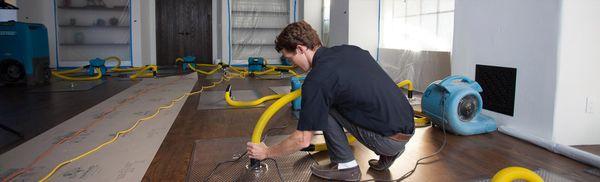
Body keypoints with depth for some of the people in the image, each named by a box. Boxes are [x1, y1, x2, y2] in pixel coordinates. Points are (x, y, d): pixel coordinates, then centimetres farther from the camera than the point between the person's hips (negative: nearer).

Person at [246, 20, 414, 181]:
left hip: (389, 139, -8)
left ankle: (345, 165, 7)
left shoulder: (316, 80, -15)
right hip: (407, 127, 8)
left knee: (324, 106, -1)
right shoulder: (350, 49, 7)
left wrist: (266, 152, 5)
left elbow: (303, 140, -11)